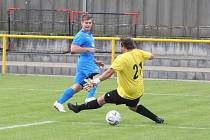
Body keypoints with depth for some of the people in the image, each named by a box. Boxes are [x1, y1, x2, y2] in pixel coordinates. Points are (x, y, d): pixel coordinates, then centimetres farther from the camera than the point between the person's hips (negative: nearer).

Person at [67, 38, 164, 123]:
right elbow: (151, 56, 13)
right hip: (139, 92, 7)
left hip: (125, 94, -7)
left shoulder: (121, 58, -24)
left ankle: (78, 108, 11)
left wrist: (97, 80, -39)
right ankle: (156, 118, 30)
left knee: (101, 100, 3)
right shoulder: (139, 53, -5)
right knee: (133, 106, 35)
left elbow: (110, 72, -34)